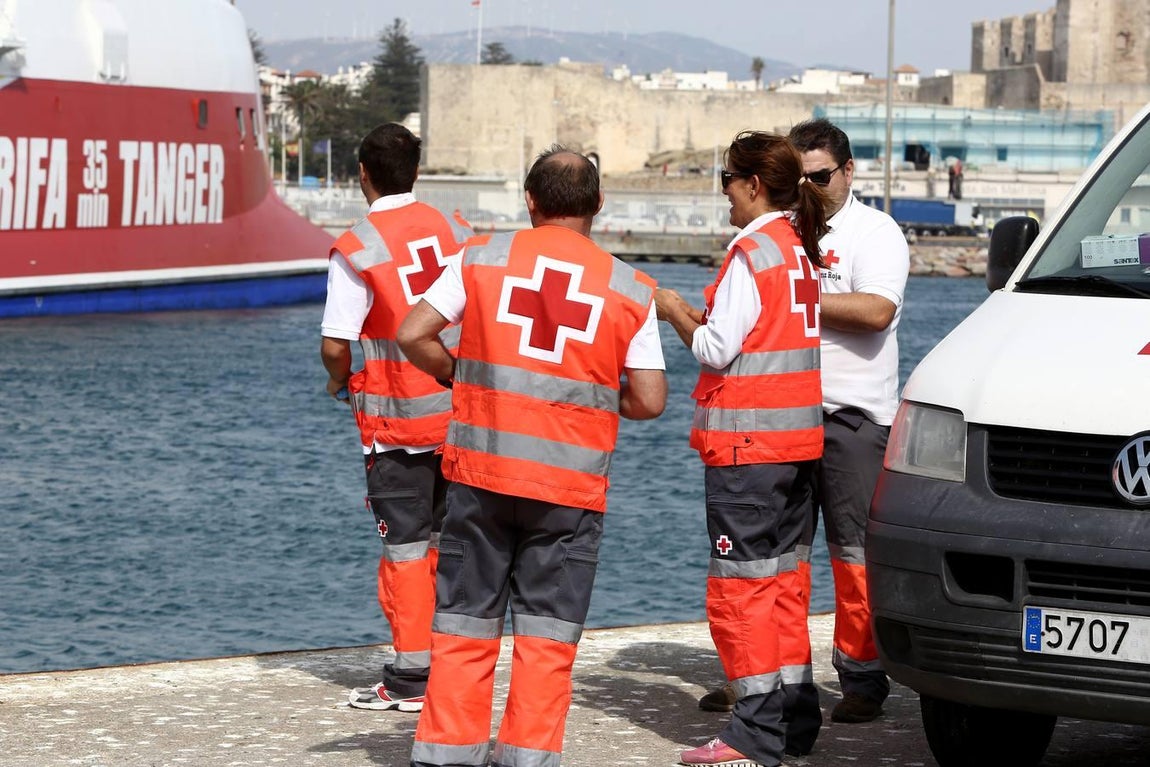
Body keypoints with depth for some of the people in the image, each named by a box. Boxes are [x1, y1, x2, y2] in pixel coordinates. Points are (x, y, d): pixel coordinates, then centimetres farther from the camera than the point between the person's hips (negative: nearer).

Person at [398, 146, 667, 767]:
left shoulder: (484, 256, 2)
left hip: (480, 469, 1)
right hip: (571, 484, -1)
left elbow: (412, 335, -3)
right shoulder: (629, 289, 0)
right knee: (546, 633, 5)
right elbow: (648, 401, -2)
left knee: (465, 622, 9)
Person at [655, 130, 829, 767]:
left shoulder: (753, 252, -14)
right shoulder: (801, 248, 12)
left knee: (740, 585, -6)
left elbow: (717, 350, -15)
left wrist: (674, 312, 1)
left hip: (746, 441, -9)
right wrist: (698, 315, 13)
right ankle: (789, 713, 18)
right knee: (783, 578, 14)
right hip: (797, 437, 9)